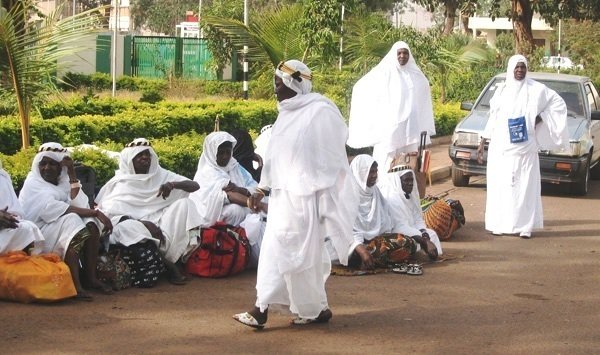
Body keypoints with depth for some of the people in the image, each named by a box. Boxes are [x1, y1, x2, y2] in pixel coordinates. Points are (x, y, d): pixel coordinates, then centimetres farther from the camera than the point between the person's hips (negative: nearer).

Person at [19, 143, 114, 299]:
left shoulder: (63, 181, 11)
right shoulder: (33, 183, -7)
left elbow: (81, 206, -7)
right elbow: (52, 209, -23)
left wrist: (72, 174, -9)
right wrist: (96, 213, -28)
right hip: (37, 235, -6)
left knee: (91, 224, -18)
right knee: (72, 221, -31)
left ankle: (91, 277, -20)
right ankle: (75, 285, -39)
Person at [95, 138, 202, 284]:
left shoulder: (161, 175, 11)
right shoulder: (120, 183, 4)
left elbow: (195, 186, 5)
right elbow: (109, 212, -11)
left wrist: (173, 184, -17)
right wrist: (141, 223, -24)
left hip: (162, 224, 3)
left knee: (184, 203, -18)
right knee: (124, 227, -36)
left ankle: (171, 259, -24)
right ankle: (167, 265, -28)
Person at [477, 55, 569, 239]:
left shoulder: (536, 89, 2)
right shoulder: (501, 91, 10)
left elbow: (558, 103, 8)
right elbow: (492, 119, 15)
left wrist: (541, 118, -2)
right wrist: (482, 143, 13)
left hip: (525, 149, -2)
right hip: (500, 148, 2)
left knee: (525, 186, -4)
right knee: (500, 186, 0)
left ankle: (525, 226, -2)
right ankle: (500, 224, 6)